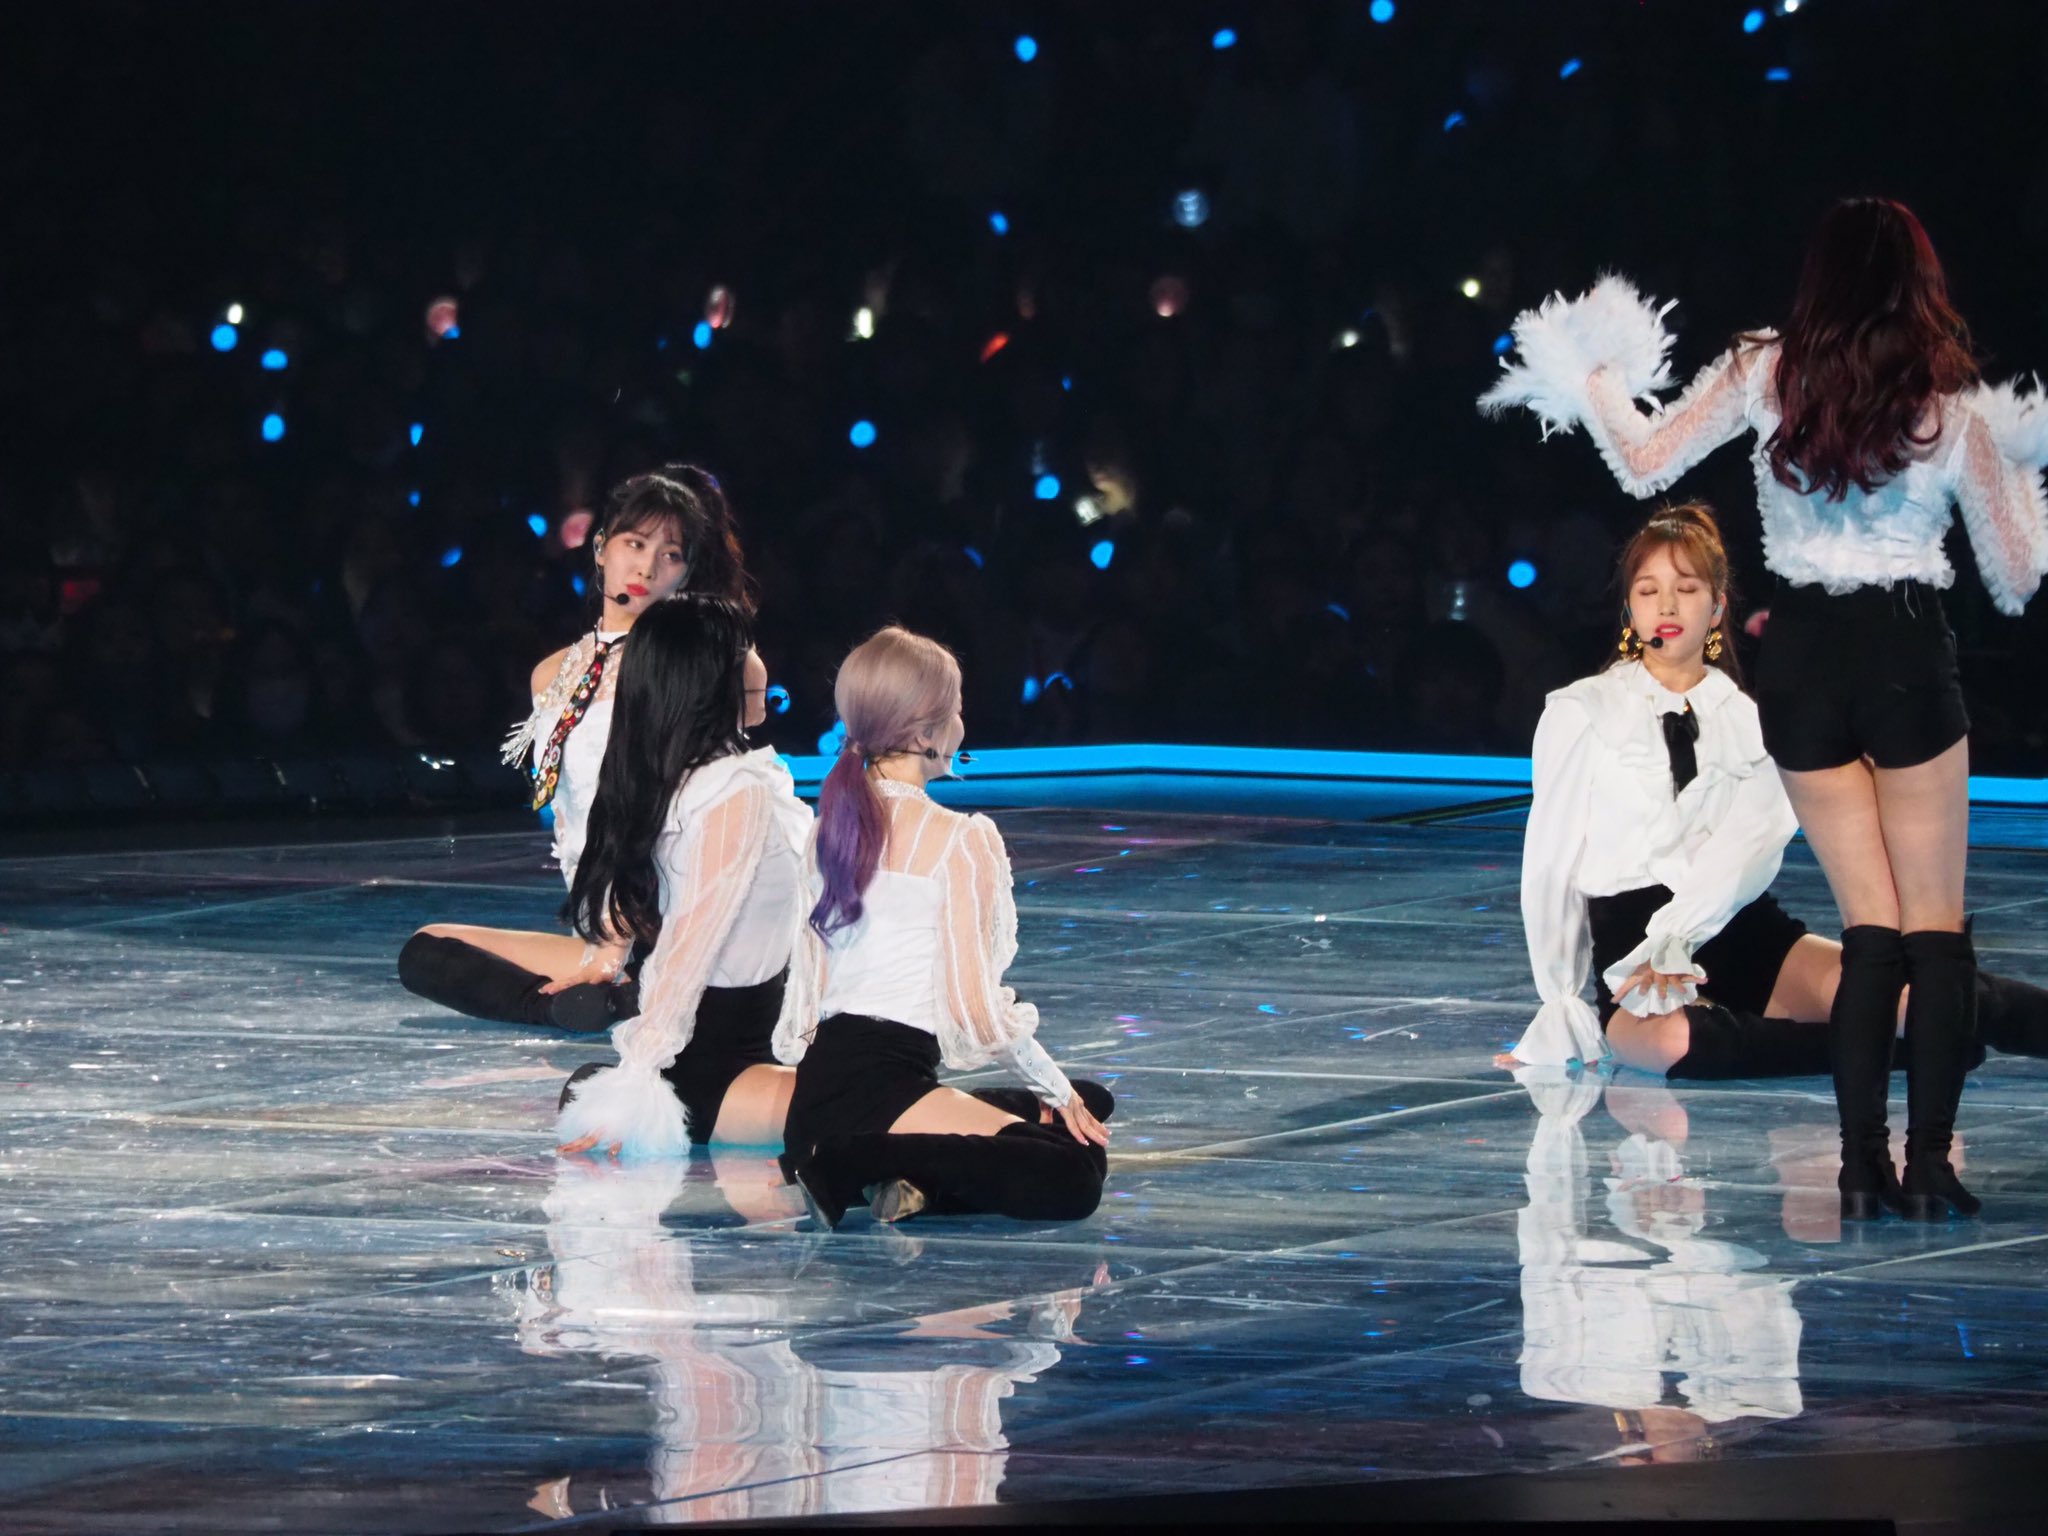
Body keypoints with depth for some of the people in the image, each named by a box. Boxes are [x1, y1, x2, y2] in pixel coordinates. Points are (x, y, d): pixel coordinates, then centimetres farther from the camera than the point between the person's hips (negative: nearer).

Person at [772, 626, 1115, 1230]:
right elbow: (975, 1008, -10)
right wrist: (1055, 1089, 6)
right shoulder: (959, 841, -8)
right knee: (1073, 1177, -19)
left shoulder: (833, 825, 15)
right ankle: (859, 1167, -20)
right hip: (880, 1085, -9)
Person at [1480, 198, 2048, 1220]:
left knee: (1870, 926, 9)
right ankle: (1931, 1164, -4)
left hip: (1801, 665, 2)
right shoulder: (1954, 408, -3)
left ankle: (1864, 1165, 0)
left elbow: (1643, 465, 3)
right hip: (1909, 661, -2)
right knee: (1938, 929, 6)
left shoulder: (1763, 373, -2)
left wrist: (1587, 381, 20)